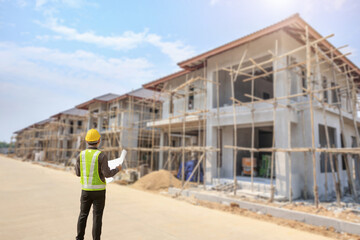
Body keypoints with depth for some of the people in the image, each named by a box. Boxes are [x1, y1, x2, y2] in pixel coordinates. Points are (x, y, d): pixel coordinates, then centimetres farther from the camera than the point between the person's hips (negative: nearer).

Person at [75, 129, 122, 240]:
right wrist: (117, 169, 2)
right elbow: (107, 174, -17)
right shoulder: (101, 156, -15)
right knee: (97, 216, 5)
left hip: (86, 190, 4)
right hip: (98, 190, -4)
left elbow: (78, 173, 6)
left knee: (83, 214, 18)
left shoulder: (81, 155, -2)